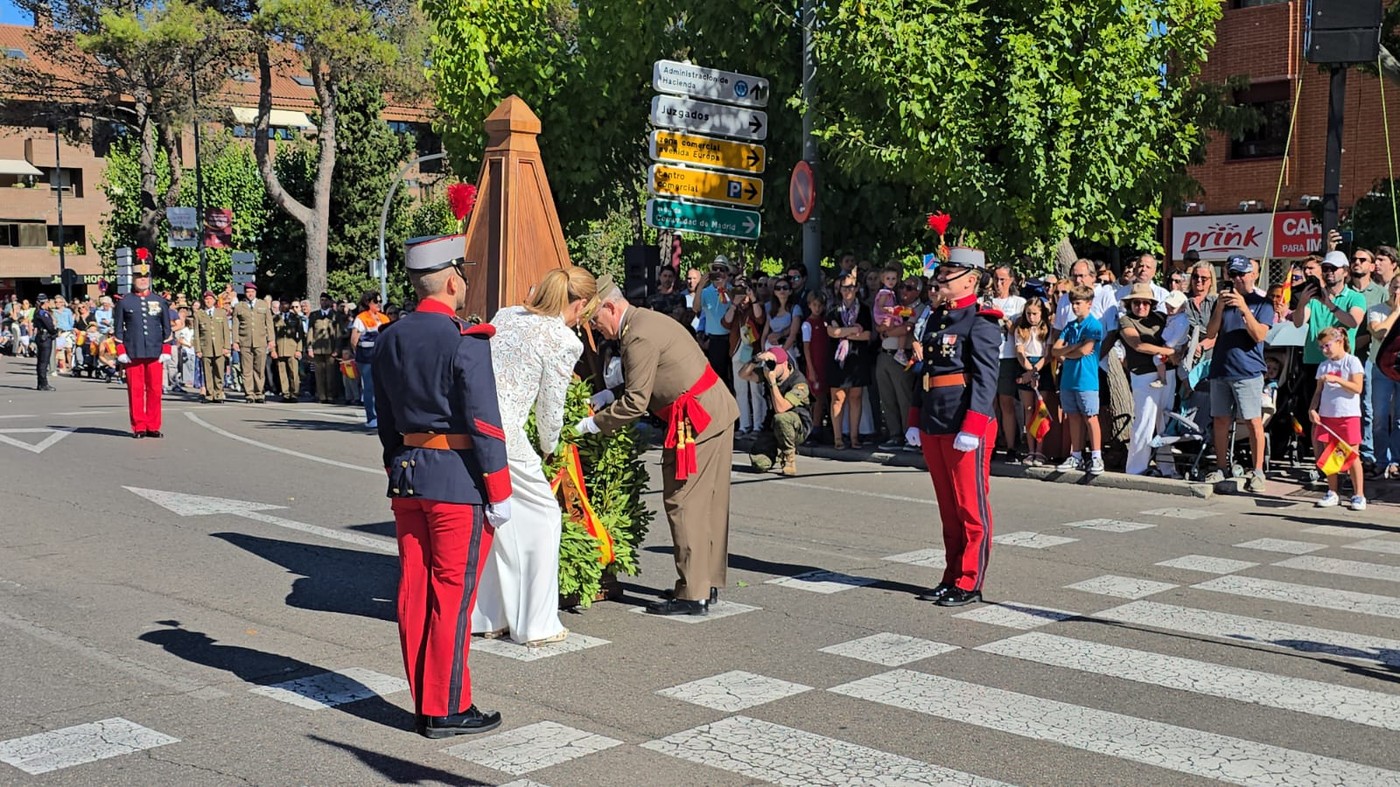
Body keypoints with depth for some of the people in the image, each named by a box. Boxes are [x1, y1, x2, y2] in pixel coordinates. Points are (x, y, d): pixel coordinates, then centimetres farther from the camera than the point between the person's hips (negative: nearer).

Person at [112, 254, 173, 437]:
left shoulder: (160, 301, 10)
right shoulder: (124, 302, 5)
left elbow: (167, 327, 11)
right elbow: (118, 328, 5)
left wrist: (166, 351, 4)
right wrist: (121, 352, -2)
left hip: (155, 353, 1)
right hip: (133, 353, -1)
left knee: (155, 389, 2)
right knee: (135, 390, 0)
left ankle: (153, 426, 9)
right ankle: (138, 427, 6)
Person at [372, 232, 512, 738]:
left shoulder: (389, 340, 8)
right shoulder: (466, 341, -15)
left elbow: (387, 421, 14)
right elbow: (483, 423, -16)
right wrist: (499, 493, -10)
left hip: (407, 476, 7)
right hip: (457, 480, -7)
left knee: (415, 591, 11)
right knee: (452, 593, 0)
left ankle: (425, 701, 20)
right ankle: (446, 710, 7)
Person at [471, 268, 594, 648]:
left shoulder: (505, 315, 14)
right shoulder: (563, 340, -5)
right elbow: (550, 409, 1)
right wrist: (549, 448, 21)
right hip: (500, 433, -7)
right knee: (543, 514, 9)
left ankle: (490, 616, 27)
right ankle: (537, 624, 11)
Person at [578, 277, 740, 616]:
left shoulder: (638, 337, -18)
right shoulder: (646, 320, 14)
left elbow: (635, 402, -18)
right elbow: (643, 383, 19)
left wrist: (593, 424, -8)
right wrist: (608, 396, 10)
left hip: (695, 420, -10)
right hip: (718, 411, 11)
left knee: (683, 502, -6)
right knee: (710, 502, 15)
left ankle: (692, 594, -3)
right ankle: (708, 582, 24)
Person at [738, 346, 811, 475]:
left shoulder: (799, 382, -22)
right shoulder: (766, 373, -1)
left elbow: (780, 408, -31)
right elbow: (743, 374, -8)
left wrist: (772, 382, -34)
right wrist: (756, 359, -23)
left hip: (798, 428, -5)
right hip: (773, 427, 5)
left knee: (780, 418, -40)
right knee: (760, 464, -18)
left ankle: (789, 459, -17)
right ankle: (777, 452, 19)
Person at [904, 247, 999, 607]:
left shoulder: (981, 323, -9)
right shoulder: (934, 319, 15)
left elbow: (986, 379, -16)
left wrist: (972, 429, -22)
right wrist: (915, 421, 16)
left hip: (966, 428, -8)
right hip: (933, 427, 8)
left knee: (970, 507, 0)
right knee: (948, 507, 14)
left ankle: (970, 584, 7)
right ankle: (952, 578, 22)